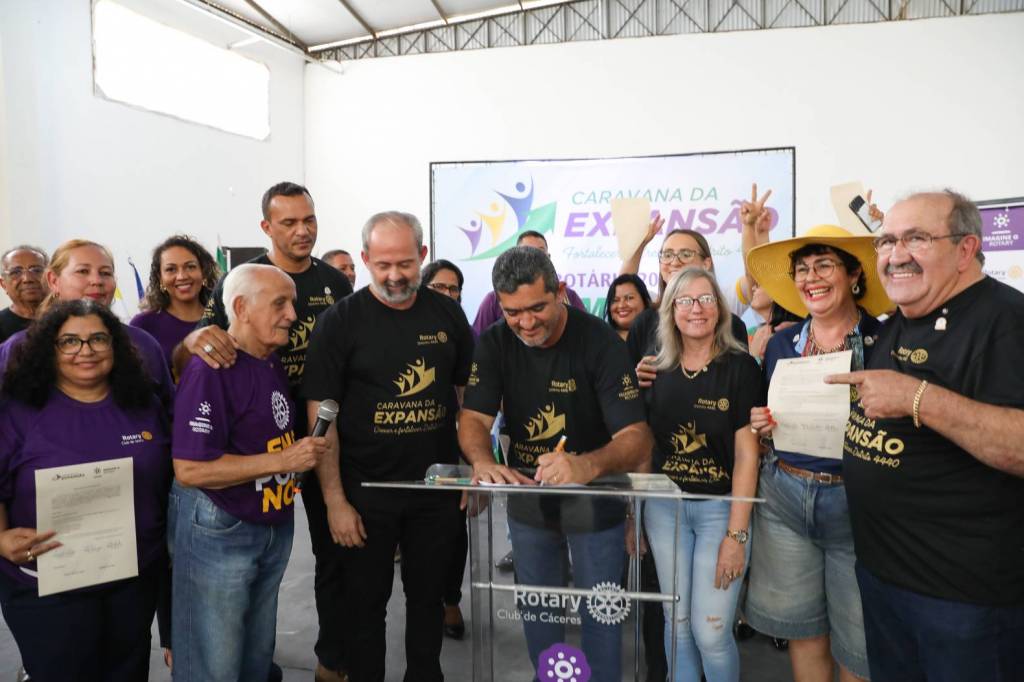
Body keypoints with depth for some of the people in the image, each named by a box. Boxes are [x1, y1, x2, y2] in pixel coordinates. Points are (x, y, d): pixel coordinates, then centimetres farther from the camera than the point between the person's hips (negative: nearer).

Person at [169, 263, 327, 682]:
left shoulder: (273, 364, 6)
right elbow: (189, 469, -24)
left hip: (275, 528, 8)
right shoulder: (211, 370, -20)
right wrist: (282, 462, -24)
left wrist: (305, 452, 6)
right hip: (218, 533, -8)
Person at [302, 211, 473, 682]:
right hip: (366, 492, -2)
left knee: (428, 599, 18)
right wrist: (334, 501, -12)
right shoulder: (340, 321, -9)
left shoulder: (447, 313, 0)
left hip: (437, 488, 3)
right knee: (365, 604, 13)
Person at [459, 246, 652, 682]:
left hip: (594, 502, -4)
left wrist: (587, 466, -48)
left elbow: (635, 436, -27)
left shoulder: (599, 341, -22)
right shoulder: (494, 344, -10)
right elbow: (474, 419, -13)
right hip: (527, 501, 4)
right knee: (536, 611, 22)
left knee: (599, 613, 11)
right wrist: (483, 461, -36)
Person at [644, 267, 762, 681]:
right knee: (677, 624, 12)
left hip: (720, 507, -3)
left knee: (711, 632, -1)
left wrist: (737, 534, -13)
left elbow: (747, 454, -10)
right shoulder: (657, 371, 4)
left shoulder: (740, 367, -7)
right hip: (664, 508, 3)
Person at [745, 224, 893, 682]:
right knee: (803, 630, 14)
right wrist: (761, 426, -6)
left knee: (859, 644, 10)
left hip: (860, 503, -3)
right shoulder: (781, 344, 6)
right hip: (784, 497, 3)